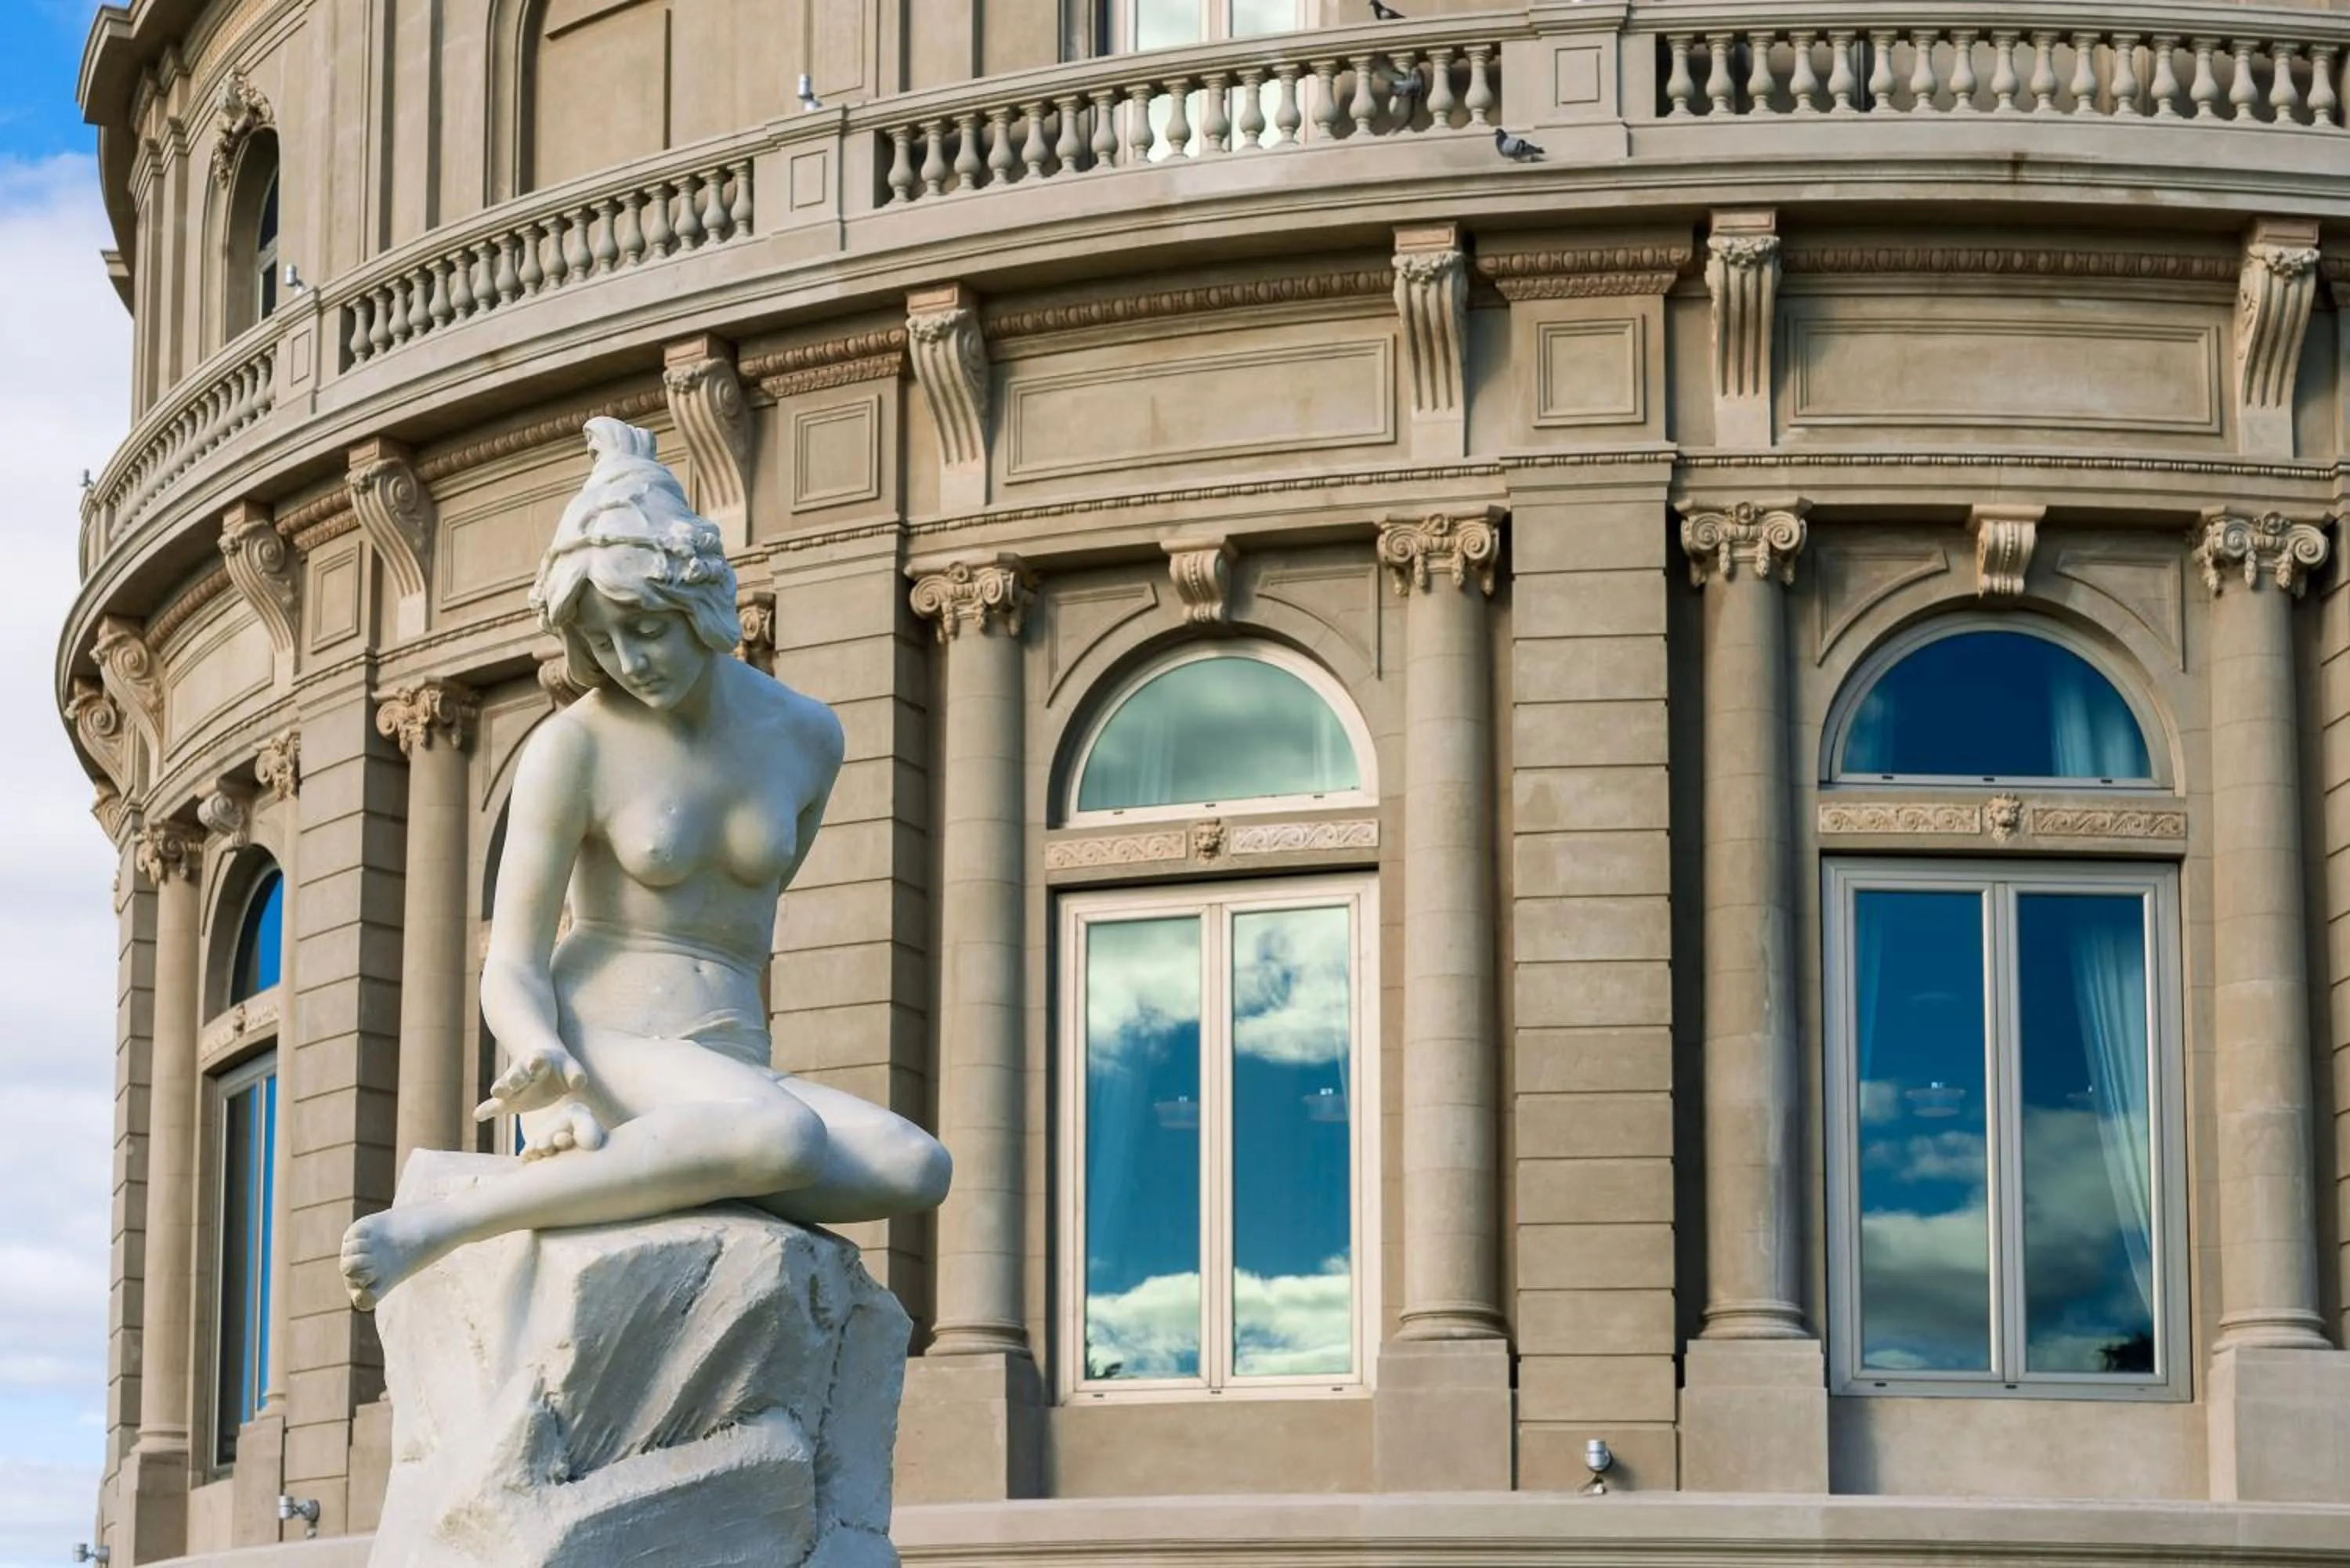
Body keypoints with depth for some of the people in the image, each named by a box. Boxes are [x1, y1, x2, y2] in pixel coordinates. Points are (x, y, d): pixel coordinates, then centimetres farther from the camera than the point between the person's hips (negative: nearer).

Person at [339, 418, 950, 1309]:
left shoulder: (805, 737, 8)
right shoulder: (574, 748, -5)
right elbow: (511, 970, -9)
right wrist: (548, 1065, -30)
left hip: (732, 1075, 5)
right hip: (601, 1063, -5)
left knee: (916, 1169, -26)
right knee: (783, 1139, -39)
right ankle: (432, 1228, -32)